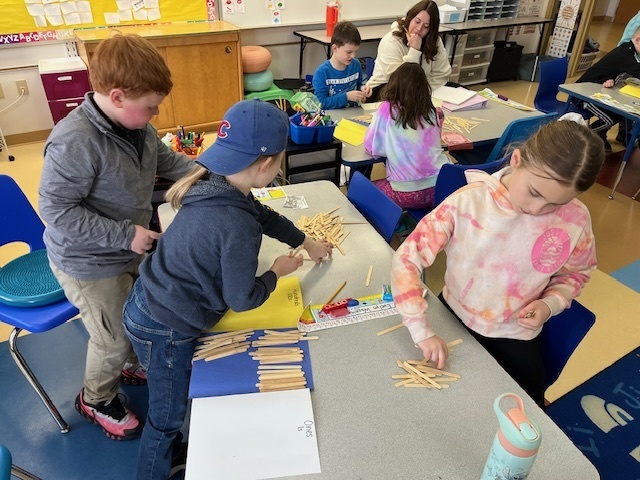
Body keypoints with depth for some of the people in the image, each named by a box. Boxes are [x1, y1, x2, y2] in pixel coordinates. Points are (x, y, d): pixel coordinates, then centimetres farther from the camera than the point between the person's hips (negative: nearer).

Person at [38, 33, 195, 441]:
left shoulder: (137, 124, -8)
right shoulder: (74, 142, -32)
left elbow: (165, 159, 10)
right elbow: (56, 211, -28)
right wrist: (125, 235, -30)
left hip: (131, 251, 7)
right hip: (90, 264, -7)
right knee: (113, 338, 12)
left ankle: (134, 365, 57)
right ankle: (97, 400, 42)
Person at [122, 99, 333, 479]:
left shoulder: (216, 185, -6)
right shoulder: (237, 224, -34)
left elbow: (265, 215, 13)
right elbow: (242, 300, -21)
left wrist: (307, 242, 24)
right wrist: (278, 271, -3)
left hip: (150, 305, 9)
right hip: (164, 329, -9)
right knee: (167, 416, 16)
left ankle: (169, 448, 57)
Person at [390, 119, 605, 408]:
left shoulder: (575, 220, -17)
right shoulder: (467, 202, -25)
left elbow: (575, 273, 5)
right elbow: (406, 259, -24)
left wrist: (550, 304, -16)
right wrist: (422, 331, -30)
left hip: (515, 338, 2)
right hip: (452, 319, -1)